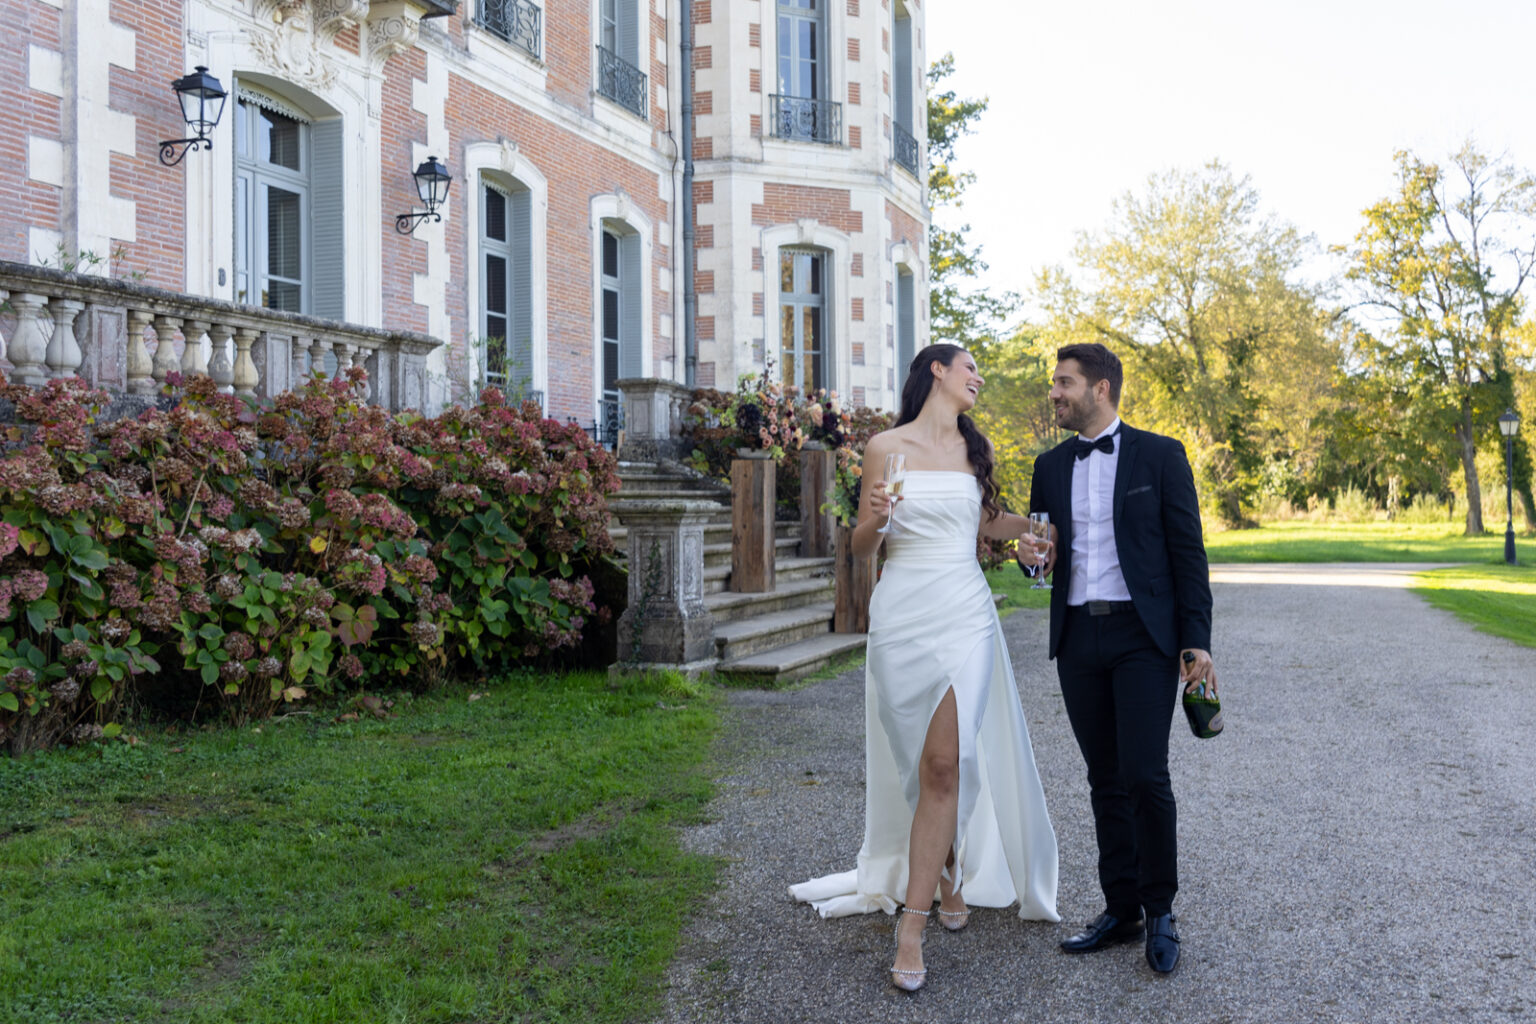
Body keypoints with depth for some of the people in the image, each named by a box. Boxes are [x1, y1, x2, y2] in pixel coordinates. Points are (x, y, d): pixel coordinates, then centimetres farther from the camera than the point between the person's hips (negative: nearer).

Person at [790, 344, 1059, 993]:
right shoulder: (886, 447, 1)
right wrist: (876, 518, -17)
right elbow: (861, 547, 3)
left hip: (965, 615, 2)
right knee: (932, 763, 6)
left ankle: (911, 927, 2)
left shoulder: (974, 448, 13)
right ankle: (948, 877, 32)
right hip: (904, 615, -2)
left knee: (945, 763, -7)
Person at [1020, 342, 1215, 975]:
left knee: (1144, 775, -10)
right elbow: (1038, 551, 19)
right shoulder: (1051, 466, 13)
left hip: (1144, 636, -4)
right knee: (1105, 780, 10)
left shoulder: (1160, 455, 0)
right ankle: (1121, 909, 21)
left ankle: (1160, 911, 9)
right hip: (1078, 640, 5)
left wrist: (1197, 641, -8)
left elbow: (1188, 551, -2)